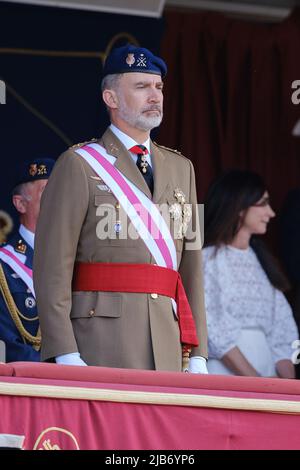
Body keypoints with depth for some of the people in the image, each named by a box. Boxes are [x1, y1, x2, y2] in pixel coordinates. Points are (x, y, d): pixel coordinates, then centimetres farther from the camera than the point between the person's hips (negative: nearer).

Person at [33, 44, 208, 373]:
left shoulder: (181, 168, 19)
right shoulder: (77, 165, 1)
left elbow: (191, 268, 16)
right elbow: (52, 268, -6)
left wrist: (198, 356, 10)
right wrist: (65, 356, -14)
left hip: (167, 349, 5)